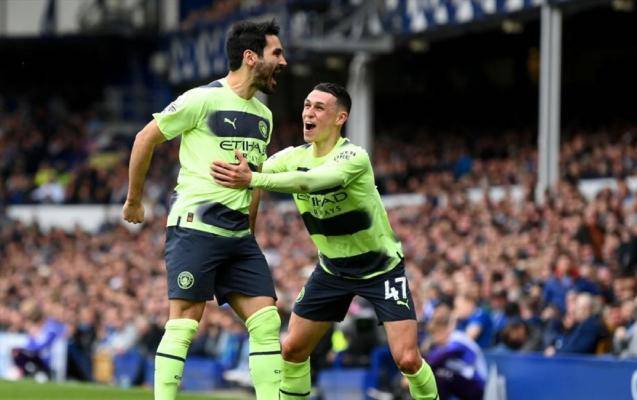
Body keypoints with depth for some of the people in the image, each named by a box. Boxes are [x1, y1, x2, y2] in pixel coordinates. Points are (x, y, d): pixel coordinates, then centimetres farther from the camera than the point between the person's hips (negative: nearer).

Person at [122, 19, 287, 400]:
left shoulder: (263, 115, 15)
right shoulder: (203, 100, -9)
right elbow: (146, 139, -2)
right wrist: (134, 201, 4)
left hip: (238, 236, 8)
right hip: (195, 227, -7)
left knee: (267, 320, -1)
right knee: (184, 322, -10)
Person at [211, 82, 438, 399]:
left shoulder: (354, 157, -27)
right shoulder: (294, 157, -6)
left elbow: (308, 181, -44)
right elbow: (249, 171, -17)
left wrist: (251, 179, -57)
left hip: (381, 267, -6)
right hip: (333, 268, 6)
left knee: (407, 359, -15)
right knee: (292, 349, 1)